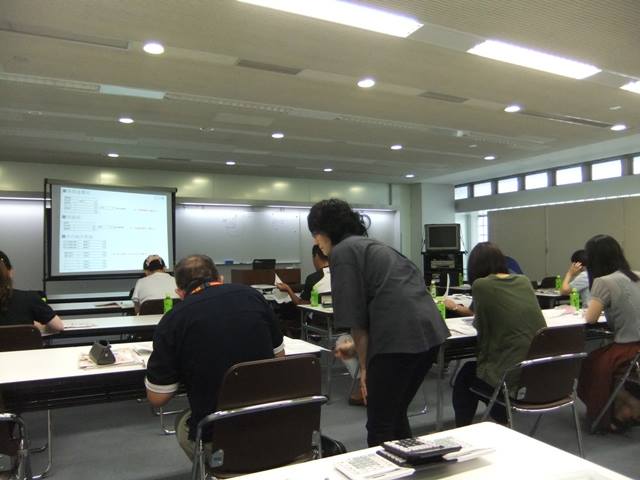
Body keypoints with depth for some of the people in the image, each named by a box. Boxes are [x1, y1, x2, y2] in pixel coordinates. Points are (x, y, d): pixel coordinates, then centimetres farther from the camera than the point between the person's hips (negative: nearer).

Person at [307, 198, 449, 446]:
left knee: (380, 425, 5)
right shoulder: (372, 246, 25)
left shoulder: (342, 251, -1)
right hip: (429, 332, 9)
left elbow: (356, 317, -6)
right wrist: (360, 345, 42)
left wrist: (364, 366, 4)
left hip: (400, 337, -9)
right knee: (396, 414, 22)